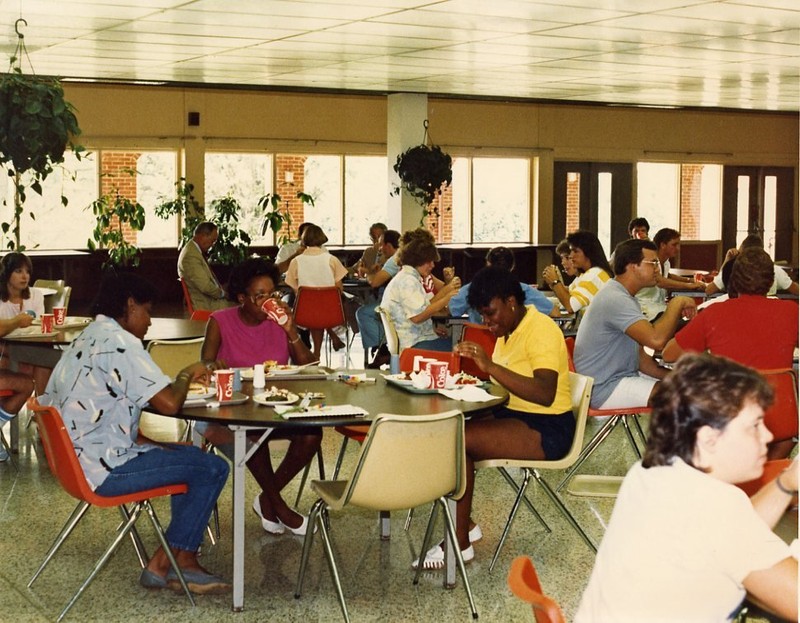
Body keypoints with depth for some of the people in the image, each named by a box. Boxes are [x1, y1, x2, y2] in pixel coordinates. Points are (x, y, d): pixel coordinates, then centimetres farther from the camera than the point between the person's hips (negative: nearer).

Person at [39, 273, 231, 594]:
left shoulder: (85, 340, 14)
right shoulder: (120, 342, -17)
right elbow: (169, 404, -24)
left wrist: (147, 441, 11)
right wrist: (187, 374, -2)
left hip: (78, 458, 10)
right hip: (105, 468, -10)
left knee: (192, 457, 19)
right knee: (213, 468, -4)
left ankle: (180, 558, 17)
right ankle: (163, 564, 7)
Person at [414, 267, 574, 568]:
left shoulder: (541, 330, -16)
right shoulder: (508, 331, 12)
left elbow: (545, 394, -31)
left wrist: (490, 366, -36)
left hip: (546, 430, -9)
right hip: (513, 416, 9)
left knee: (457, 439, -25)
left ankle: (460, 542, -15)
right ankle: (464, 524, 2)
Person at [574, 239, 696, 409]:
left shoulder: (626, 298, 15)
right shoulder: (615, 299, -19)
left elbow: (638, 355, 16)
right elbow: (656, 340, -31)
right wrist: (677, 304, -17)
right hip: (604, 389, -11)